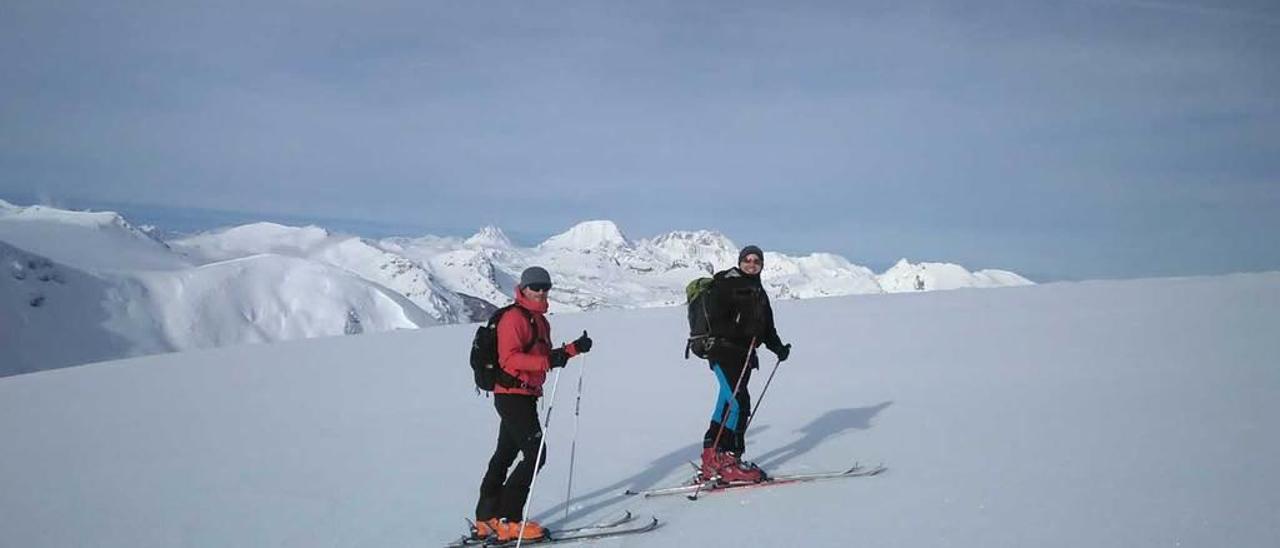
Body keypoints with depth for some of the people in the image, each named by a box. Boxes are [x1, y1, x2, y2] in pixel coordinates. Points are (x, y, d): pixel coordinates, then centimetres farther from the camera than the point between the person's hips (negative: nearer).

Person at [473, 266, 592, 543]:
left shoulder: (540, 320, 17)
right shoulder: (514, 317, -13)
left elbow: (545, 355, 23)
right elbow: (509, 358, -24)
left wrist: (574, 348, 10)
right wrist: (547, 362, -35)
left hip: (524, 396, 10)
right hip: (512, 394, -10)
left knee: (505, 455, 13)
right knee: (535, 455, -12)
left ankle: (487, 519, 21)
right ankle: (508, 521, -8)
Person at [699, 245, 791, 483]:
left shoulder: (759, 292, 20)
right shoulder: (726, 284, -6)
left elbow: (767, 327, 21)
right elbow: (716, 321, -15)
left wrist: (778, 347, 5)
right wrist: (743, 330, -27)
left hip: (744, 354, 8)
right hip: (724, 351, -8)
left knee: (726, 406, 10)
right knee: (739, 404, -15)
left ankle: (711, 462, 16)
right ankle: (730, 462, -10)